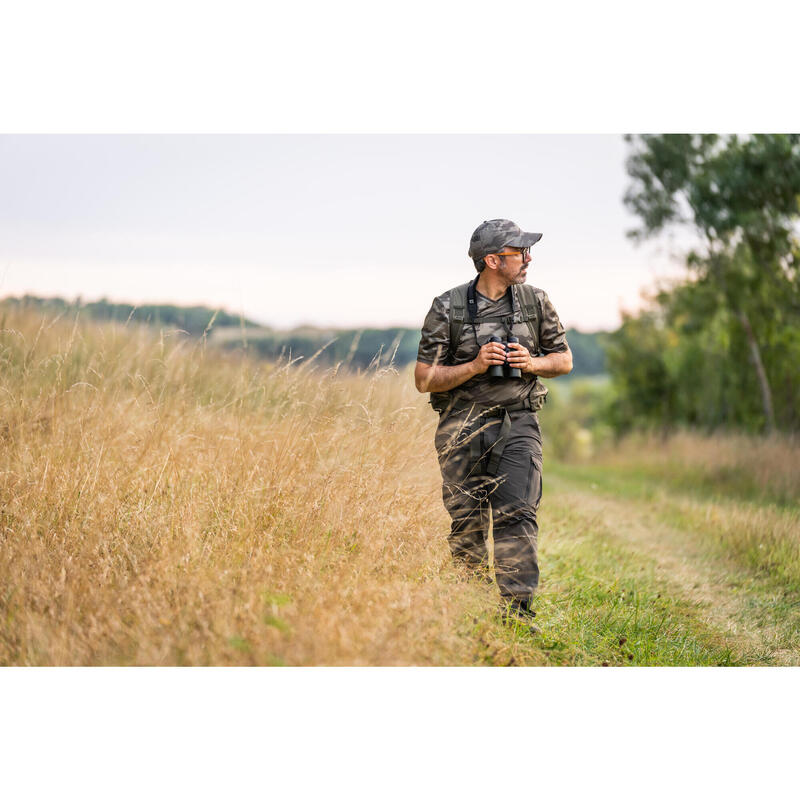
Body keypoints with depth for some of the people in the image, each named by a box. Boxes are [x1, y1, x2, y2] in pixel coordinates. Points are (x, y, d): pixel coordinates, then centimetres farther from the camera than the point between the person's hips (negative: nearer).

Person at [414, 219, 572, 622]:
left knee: (517, 515, -14)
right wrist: (475, 366, -16)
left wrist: (532, 363, -5)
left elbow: (563, 359, 16)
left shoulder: (536, 301, 6)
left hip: (517, 425, 1)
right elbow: (424, 378, -3)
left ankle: (517, 611, -15)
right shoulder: (448, 309, -3)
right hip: (462, 428, -1)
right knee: (466, 524, 3)